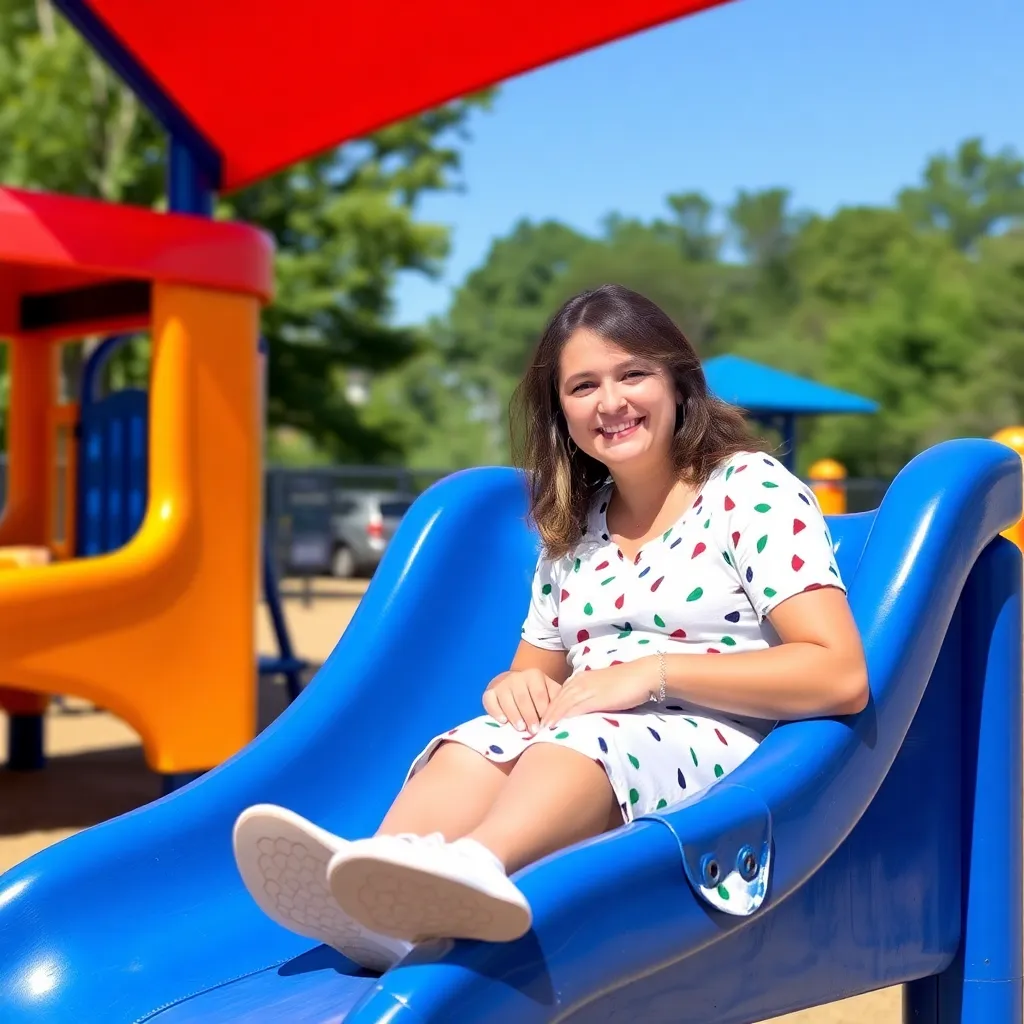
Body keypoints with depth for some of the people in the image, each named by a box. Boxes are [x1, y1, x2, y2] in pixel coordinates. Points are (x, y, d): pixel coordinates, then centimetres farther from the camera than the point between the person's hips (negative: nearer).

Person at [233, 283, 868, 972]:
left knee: (583, 739, -38)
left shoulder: (753, 490, 2)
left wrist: (656, 670, -16)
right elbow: (539, 670, 25)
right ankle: (373, 897, -58)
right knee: (476, 745, -29)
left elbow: (841, 677, -8)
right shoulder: (573, 528, 21)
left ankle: (472, 862, -68)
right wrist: (518, 685, -2)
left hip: (715, 747, -5)